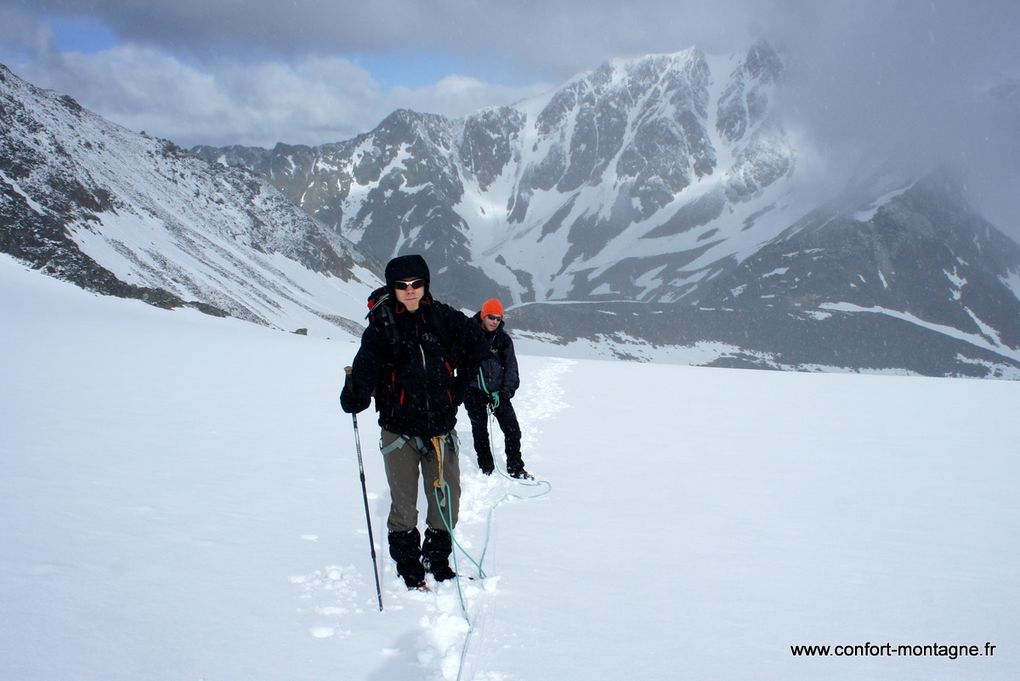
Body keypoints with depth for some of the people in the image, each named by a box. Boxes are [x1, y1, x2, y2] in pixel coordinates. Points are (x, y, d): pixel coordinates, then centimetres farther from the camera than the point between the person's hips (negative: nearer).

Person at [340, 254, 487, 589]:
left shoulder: (443, 317, 0)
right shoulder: (383, 324, -6)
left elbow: (475, 343, 17)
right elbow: (367, 364, -22)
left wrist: (460, 386, 15)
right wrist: (355, 395, -41)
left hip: (441, 426, 3)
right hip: (399, 428, -2)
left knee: (447, 499, 10)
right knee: (403, 505, 3)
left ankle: (437, 560, 29)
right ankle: (408, 568, 20)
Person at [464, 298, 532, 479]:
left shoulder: (503, 338, -4)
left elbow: (511, 367, -3)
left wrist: (505, 393, -11)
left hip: (497, 390, 1)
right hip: (473, 390, -1)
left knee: (512, 429, -2)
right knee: (480, 430, 6)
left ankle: (515, 468, 12)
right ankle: (486, 470, 19)